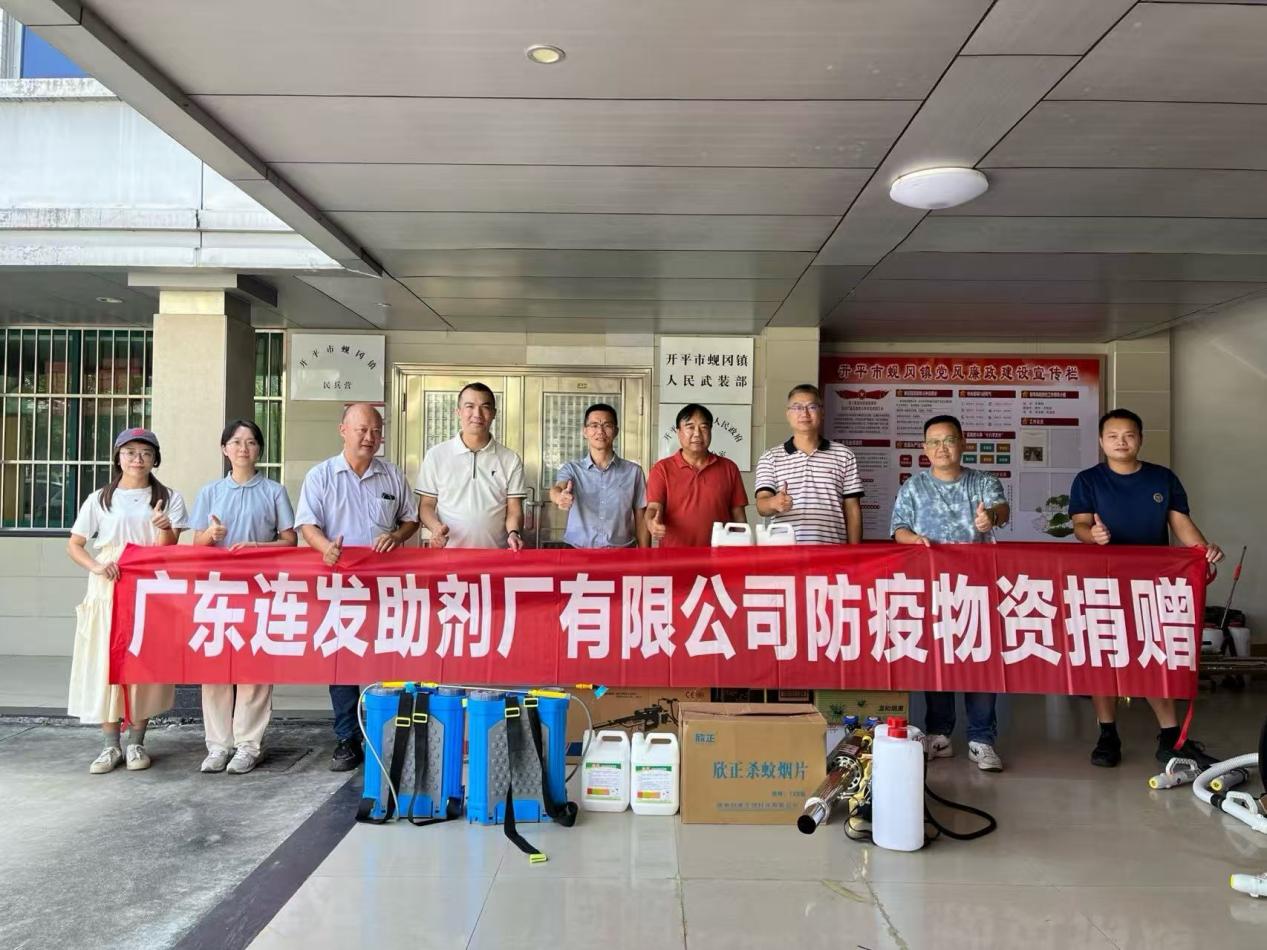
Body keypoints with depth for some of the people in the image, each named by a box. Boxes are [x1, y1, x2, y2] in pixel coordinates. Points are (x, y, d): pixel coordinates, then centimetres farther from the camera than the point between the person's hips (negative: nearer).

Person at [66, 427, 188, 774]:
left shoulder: (169, 498, 5)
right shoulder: (99, 499, 7)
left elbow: (167, 550, -2)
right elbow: (74, 544, 8)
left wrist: (163, 528, -25)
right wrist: (96, 566, -12)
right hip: (107, 593, 1)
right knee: (105, 664, 0)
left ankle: (136, 743, 13)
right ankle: (111, 746, 10)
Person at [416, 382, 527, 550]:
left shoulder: (510, 460, 8)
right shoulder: (436, 456, 7)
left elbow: (514, 509, 8)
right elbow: (426, 504, 11)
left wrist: (514, 533, -12)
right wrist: (436, 527, -9)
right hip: (448, 554, -1)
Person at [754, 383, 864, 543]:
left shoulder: (843, 456, 7)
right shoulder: (770, 458, 6)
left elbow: (852, 509, 7)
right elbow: (762, 504, -5)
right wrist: (774, 503, -27)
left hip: (832, 549, 0)